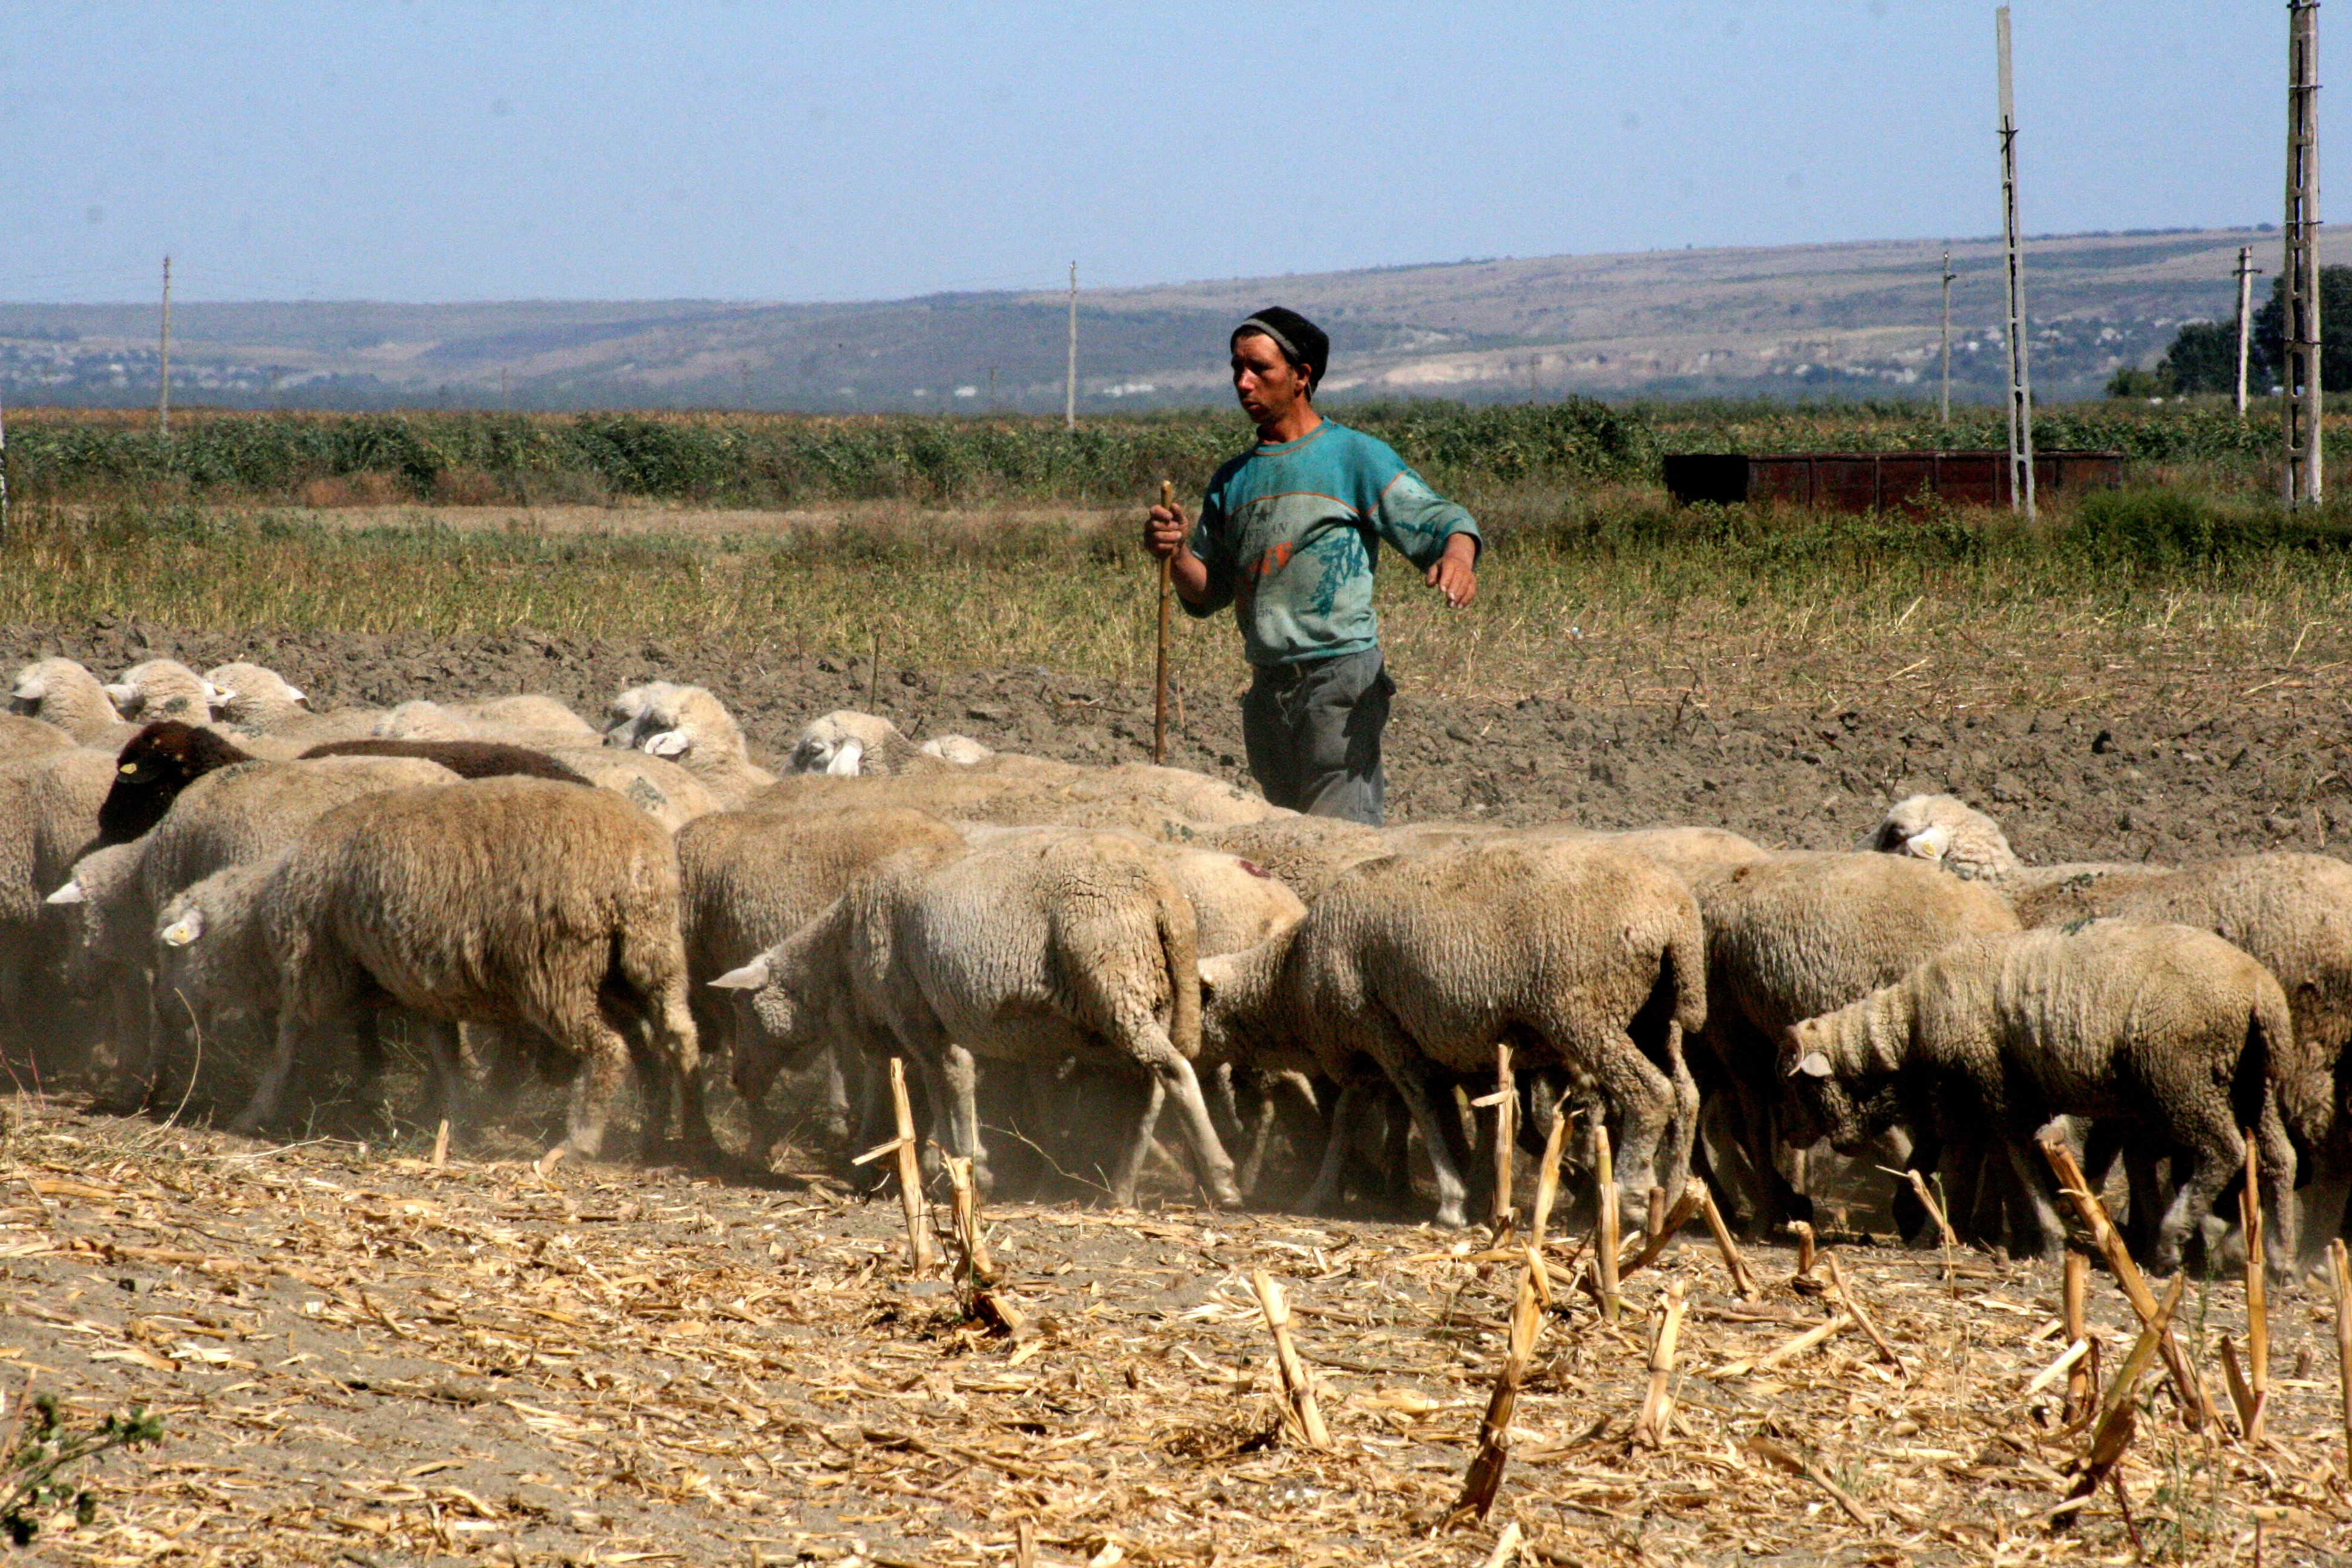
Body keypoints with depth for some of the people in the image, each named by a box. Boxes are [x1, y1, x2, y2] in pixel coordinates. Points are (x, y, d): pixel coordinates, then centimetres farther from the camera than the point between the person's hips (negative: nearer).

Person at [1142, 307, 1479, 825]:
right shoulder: (1233, 481, 18)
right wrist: (1176, 554, -4)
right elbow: (1206, 595, 18)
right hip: (1268, 686, 7)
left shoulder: (1356, 457, 0)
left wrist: (1457, 555, -30)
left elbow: (1435, 519, -6)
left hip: (1342, 672, -7)